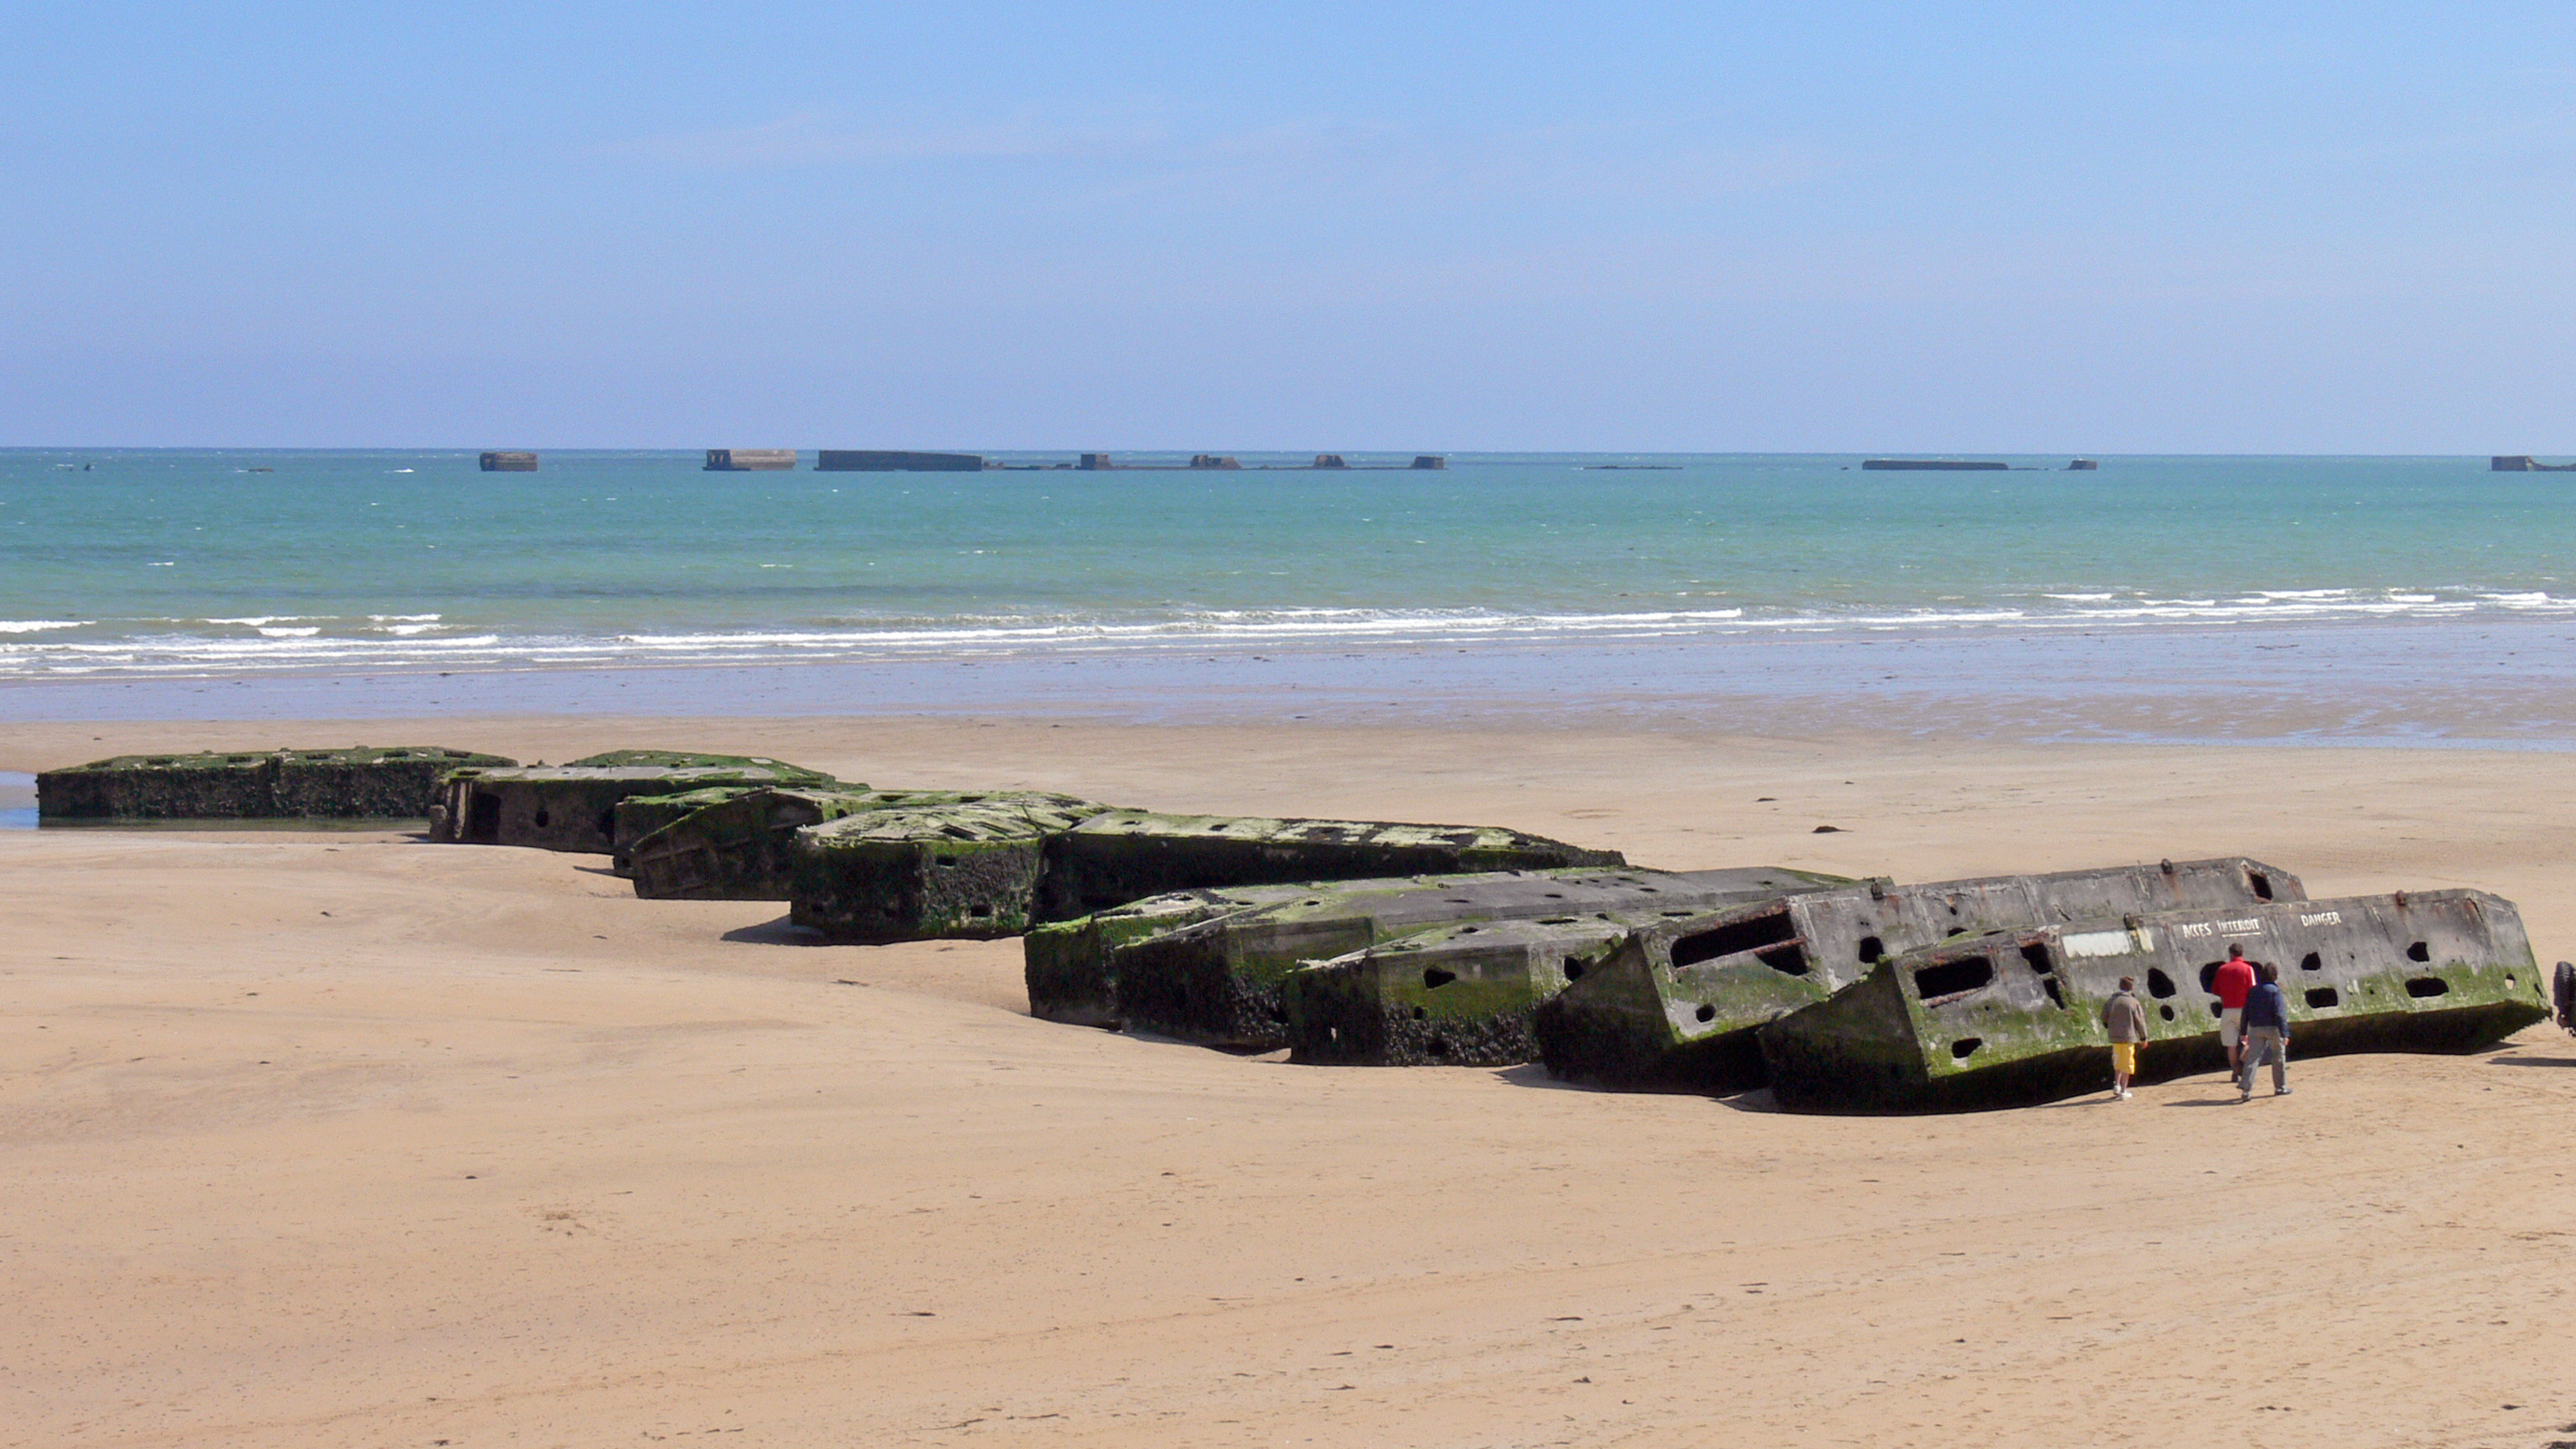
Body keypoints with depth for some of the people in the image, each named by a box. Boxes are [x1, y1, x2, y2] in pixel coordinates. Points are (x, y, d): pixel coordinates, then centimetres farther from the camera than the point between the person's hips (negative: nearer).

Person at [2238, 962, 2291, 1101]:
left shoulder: (2253, 991, 7)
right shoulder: (2274, 991, -8)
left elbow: (2246, 1013, 8)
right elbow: (2280, 1014, -14)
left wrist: (2244, 1033, 13)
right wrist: (2284, 1034, -14)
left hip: (2255, 1029, 4)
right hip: (2273, 1028, -4)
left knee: (2252, 1058, -3)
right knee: (2279, 1058, 14)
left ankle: (2245, 1088, -17)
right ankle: (2280, 1087, 22)